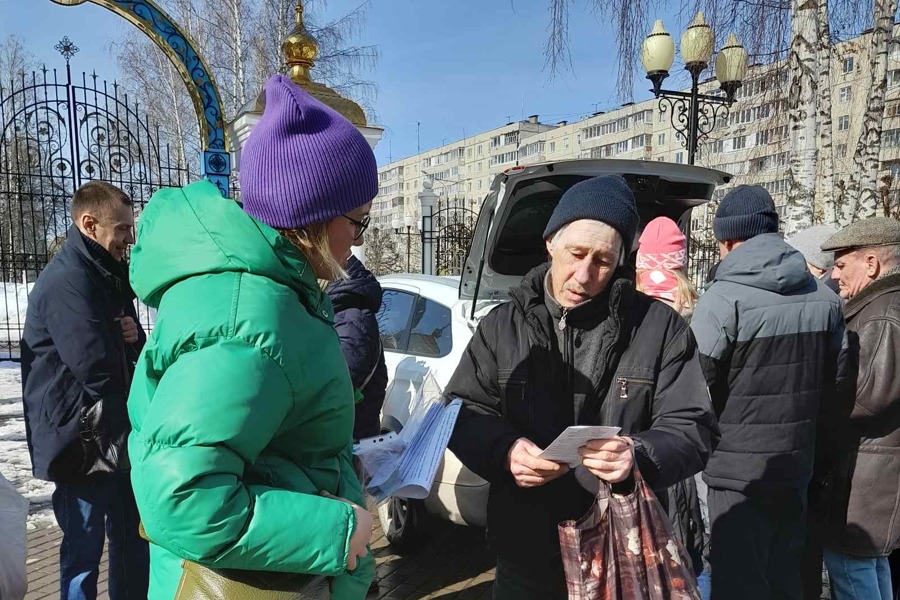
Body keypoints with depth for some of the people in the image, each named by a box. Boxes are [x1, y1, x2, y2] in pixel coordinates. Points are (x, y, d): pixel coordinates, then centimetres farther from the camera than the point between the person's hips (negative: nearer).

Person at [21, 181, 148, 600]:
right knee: (84, 547, 5)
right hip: (82, 441, -9)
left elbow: (128, 346, 18)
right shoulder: (67, 281, -20)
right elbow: (97, 369, -26)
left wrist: (135, 336, -7)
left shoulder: (107, 275, 12)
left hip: (117, 435, 9)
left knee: (133, 537, 19)